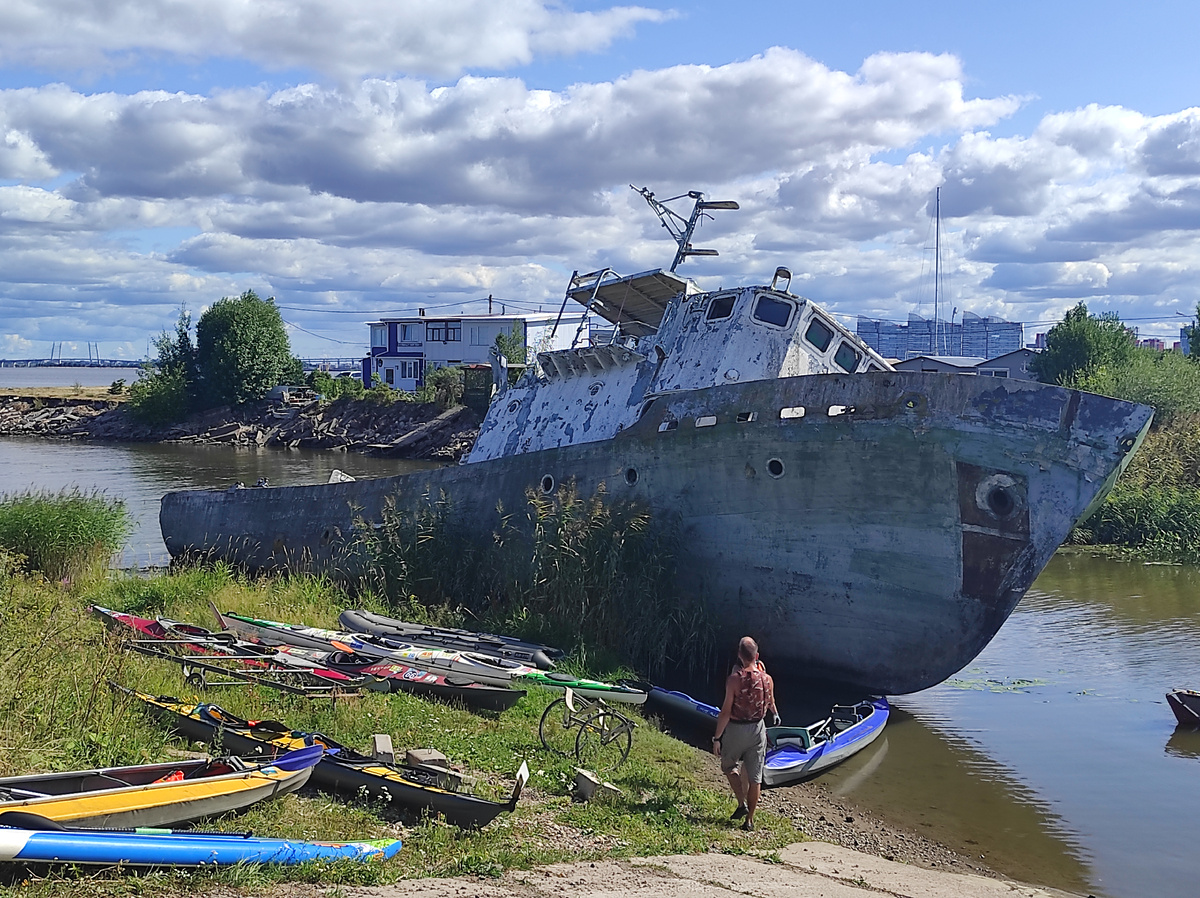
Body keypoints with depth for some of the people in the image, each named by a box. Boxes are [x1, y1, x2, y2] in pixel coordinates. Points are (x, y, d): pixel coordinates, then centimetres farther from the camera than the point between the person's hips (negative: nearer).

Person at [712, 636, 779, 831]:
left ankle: (742, 804, 7)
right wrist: (775, 715, 34)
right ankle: (749, 820, 17)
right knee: (754, 776, 11)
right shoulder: (767, 679, -7)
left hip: (736, 729, -3)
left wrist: (717, 738, -10)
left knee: (728, 766, 22)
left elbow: (726, 711, -17)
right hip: (758, 729, 3)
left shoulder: (734, 679, -19)